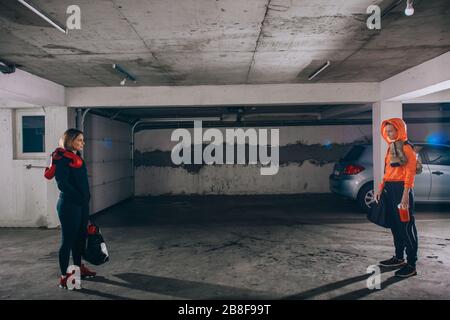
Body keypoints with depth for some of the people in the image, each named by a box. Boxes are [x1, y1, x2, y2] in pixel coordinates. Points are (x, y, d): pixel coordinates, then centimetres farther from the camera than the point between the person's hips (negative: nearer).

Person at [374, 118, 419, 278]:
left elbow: (410, 172, -14)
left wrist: (406, 194, -21)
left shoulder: (407, 147, -8)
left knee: (406, 226, -5)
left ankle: (411, 265, 0)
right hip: (390, 189, 9)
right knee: (395, 225, 15)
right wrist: (380, 188, 12)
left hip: (401, 189, -9)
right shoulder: (391, 148, 17)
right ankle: (399, 258, 27)